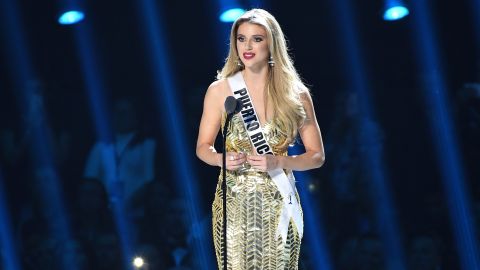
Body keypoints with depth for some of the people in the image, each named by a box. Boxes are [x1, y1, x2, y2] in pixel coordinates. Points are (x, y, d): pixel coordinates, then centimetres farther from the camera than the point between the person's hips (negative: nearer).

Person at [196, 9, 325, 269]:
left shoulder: (295, 94, 1)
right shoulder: (220, 90, 2)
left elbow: (317, 155, 5)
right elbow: (203, 147, 10)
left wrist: (278, 162, -12)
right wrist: (222, 159, -12)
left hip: (278, 202, 0)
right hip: (234, 202, 0)